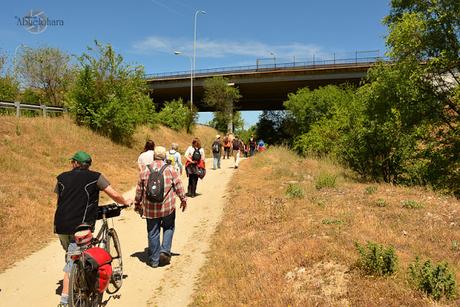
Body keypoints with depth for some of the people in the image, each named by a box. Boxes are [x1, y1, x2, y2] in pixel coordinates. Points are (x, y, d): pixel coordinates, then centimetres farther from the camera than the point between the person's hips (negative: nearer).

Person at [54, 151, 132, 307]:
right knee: (73, 261, 0)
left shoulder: (62, 178, 11)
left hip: (60, 225, 5)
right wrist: (126, 202, 17)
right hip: (79, 226, -5)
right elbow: (115, 195, -2)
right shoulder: (95, 177, -1)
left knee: (70, 255, 23)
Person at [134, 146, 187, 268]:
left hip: (150, 208, 2)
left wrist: (137, 204, 20)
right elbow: (178, 186, -2)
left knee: (153, 233, 11)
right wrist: (183, 199, 12)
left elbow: (139, 190, 7)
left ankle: (154, 259, 18)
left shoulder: (145, 170, 1)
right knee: (168, 228, 19)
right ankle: (165, 251, 6)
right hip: (168, 207, -1)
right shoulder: (170, 169, -5)